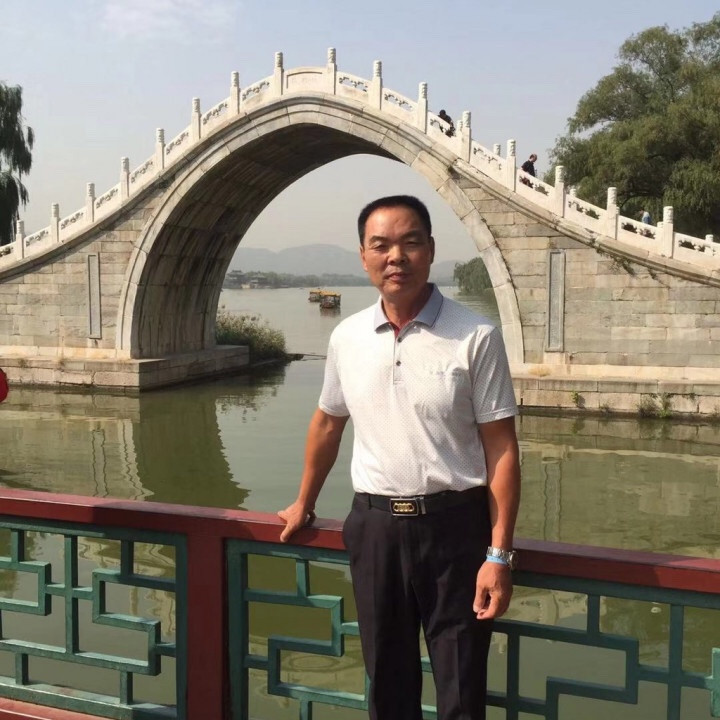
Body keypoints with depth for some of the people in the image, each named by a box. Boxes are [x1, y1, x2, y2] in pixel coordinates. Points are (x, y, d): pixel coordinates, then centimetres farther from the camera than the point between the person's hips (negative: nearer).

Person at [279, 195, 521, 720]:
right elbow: (327, 425, 17)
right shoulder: (347, 338, 3)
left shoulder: (476, 338, -10)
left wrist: (499, 554, -13)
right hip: (373, 525, 4)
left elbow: (501, 450, -9)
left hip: (453, 525, -3)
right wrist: (304, 505, 26)